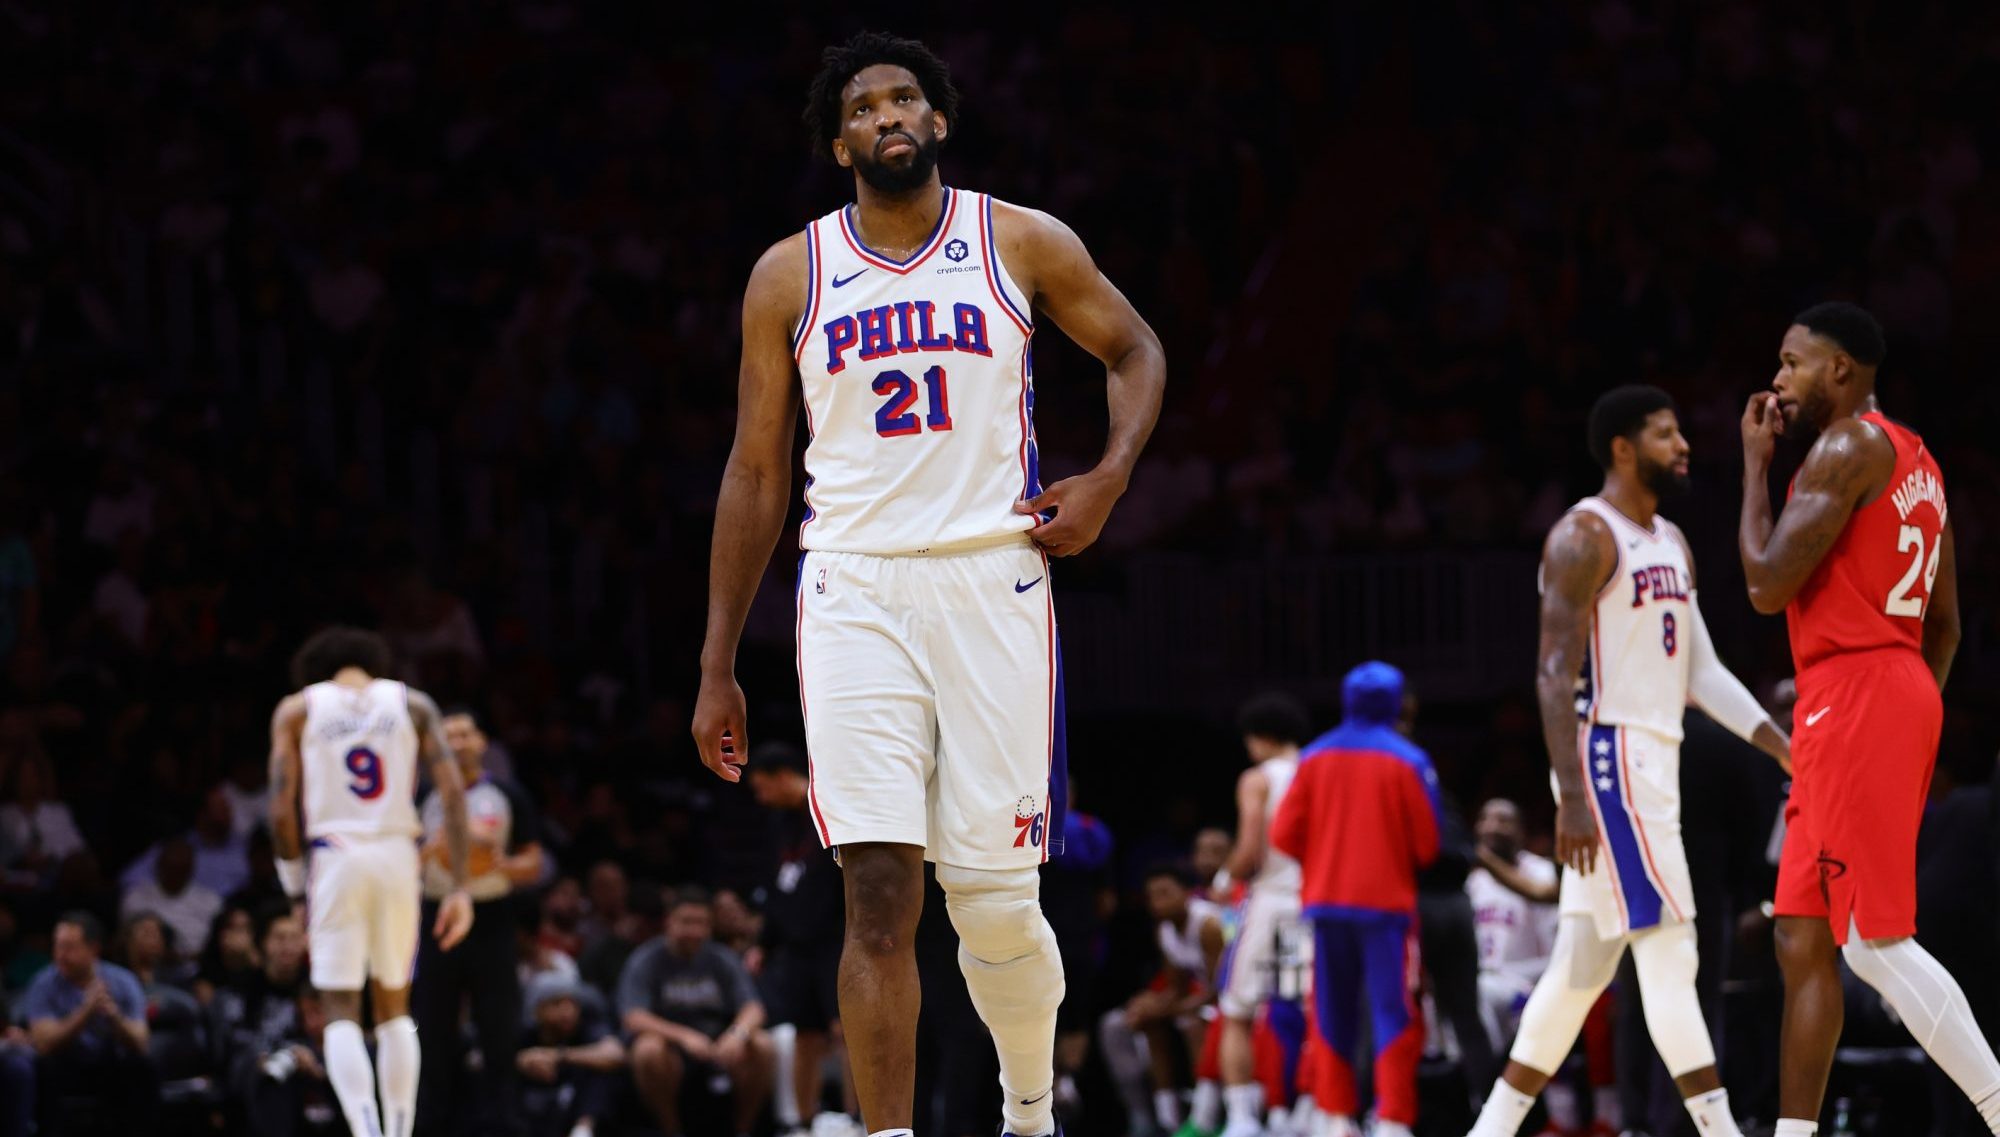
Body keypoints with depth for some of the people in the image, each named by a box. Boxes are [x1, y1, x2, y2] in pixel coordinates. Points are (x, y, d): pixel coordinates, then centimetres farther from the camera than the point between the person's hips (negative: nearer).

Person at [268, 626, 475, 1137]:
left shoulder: (297, 709, 8)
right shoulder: (413, 705, 11)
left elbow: (282, 811, 1)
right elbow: (453, 793, 1)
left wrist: (296, 889, 11)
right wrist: (459, 888, 3)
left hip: (335, 855, -2)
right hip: (398, 855, 2)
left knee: (341, 1012, 0)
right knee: (394, 1004, 16)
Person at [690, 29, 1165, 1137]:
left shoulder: (1024, 245, 5)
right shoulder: (790, 276, 8)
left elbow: (1135, 351, 19)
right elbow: (755, 474, 12)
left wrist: (1110, 475, -1)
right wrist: (717, 667, 10)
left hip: (993, 582, 0)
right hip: (855, 589, 0)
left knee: (996, 902, -1)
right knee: (879, 894, -11)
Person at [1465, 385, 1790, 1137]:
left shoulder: (1672, 545, 17)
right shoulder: (1584, 538, -11)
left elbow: (1702, 673, 18)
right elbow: (1556, 674, -16)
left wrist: (1782, 746, 8)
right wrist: (1572, 799, -23)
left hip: (1652, 764, 10)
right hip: (1609, 762, -10)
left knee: (1582, 968, 11)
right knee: (1669, 954, -12)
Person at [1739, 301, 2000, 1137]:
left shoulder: (1848, 447, -11)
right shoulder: (1914, 458, 19)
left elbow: (1767, 585, -14)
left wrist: (1755, 464, -4)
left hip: (1855, 696, -10)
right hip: (1902, 692, 10)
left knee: (1876, 941, -12)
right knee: (1803, 940, 9)